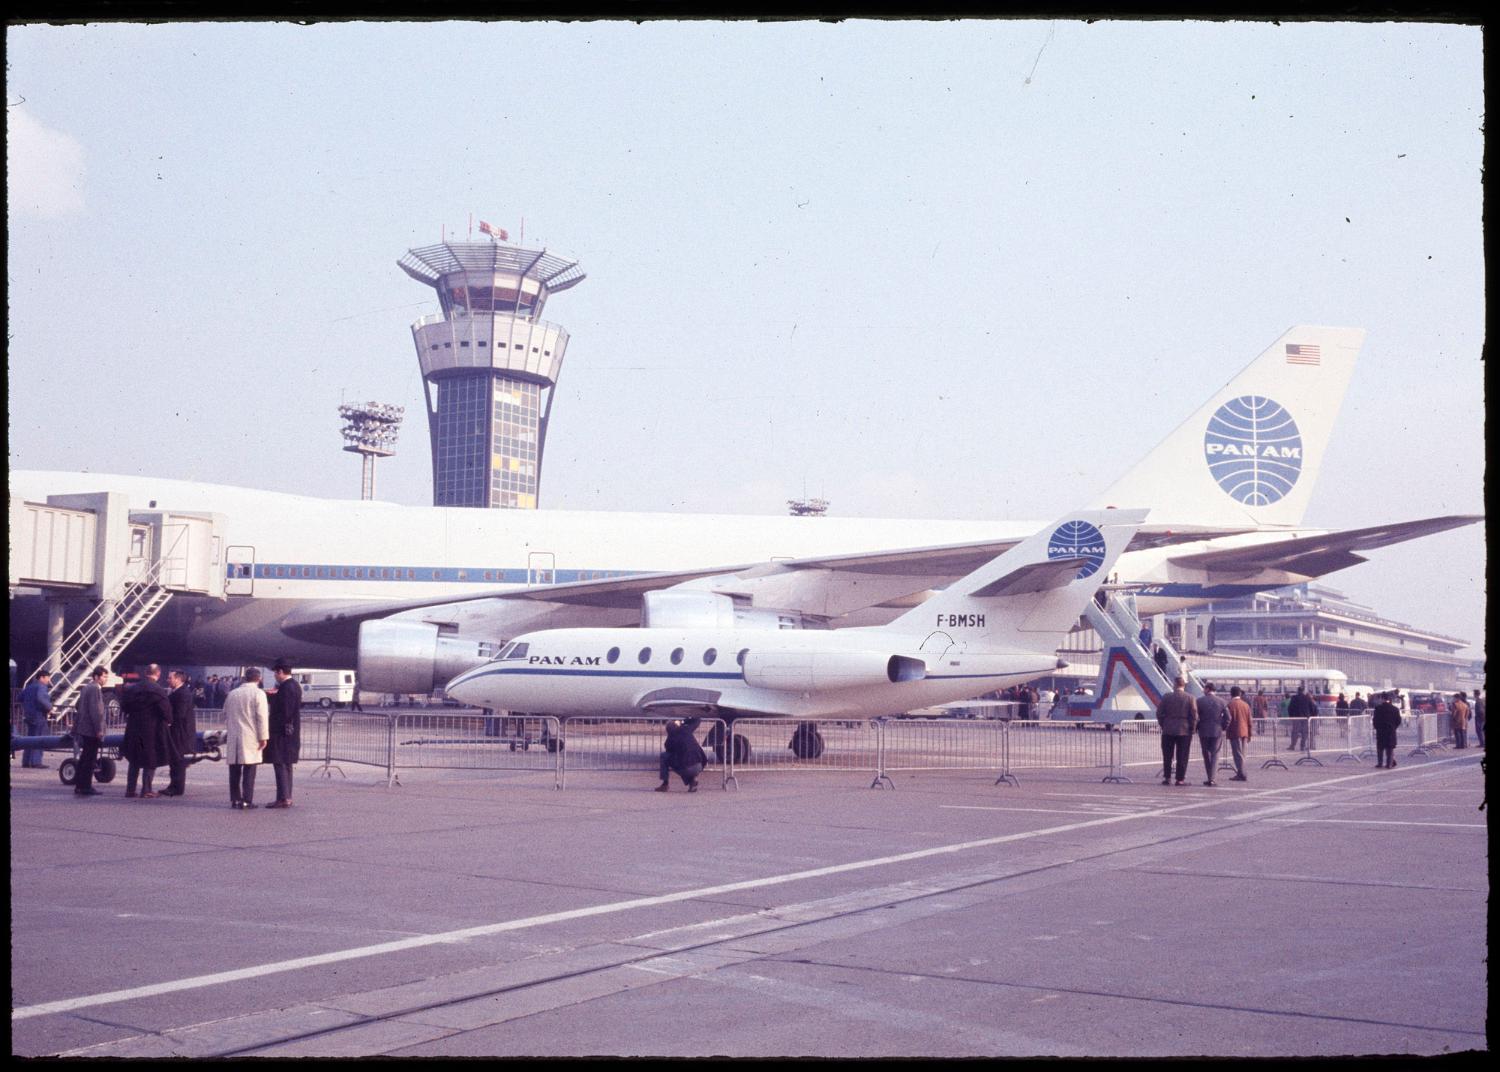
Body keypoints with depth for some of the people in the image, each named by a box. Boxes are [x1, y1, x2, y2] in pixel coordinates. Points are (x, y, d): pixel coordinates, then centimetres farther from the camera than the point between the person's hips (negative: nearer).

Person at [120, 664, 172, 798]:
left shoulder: (132, 689, 4)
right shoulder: (158, 690, -15)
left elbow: (124, 705, 10)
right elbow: (166, 710, -17)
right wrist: (168, 722, 1)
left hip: (133, 729, 5)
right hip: (152, 730, -5)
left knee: (134, 761, 17)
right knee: (150, 761, 4)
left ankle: (130, 789, 17)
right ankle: (146, 790, 2)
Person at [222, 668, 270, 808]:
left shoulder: (232, 694, 11)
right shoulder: (258, 694, -7)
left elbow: (226, 715, 19)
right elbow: (262, 717, -11)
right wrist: (263, 737, -8)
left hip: (233, 738, 5)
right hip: (250, 738, -5)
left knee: (235, 771, 9)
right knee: (249, 771, -2)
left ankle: (235, 799, 12)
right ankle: (247, 800, -5)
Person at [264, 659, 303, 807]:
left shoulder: (286, 688, -17)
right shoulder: (294, 685, 13)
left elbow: (285, 712, -21)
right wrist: (274, 695, 11)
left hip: (282, 733, -10)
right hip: (292, 733, 10)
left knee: (280, 764, -8)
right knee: (286, 765, 15)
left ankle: (283, 798, -9)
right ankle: (287, 797, 19)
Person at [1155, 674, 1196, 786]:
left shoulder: (1167, 697, -4)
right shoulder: (1190, 698, -5)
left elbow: (1159, 713, -1)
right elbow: (1194, 716, -6)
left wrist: (1163, 725, 10)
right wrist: (1192, 729, 5)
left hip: (1168, 731, 1)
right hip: (1184, 731, 0)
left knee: (1167, 756, 8)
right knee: (1182, 757, 4)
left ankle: (1167, 778, 8)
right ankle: (1180, 779, 4)